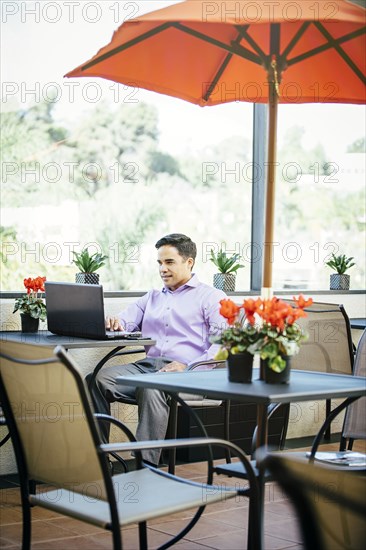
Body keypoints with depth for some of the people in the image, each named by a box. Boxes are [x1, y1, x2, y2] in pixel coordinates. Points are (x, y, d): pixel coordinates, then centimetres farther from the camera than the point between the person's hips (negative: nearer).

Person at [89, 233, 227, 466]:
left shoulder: (211, 297, 8)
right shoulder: (152, 297, 29)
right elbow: (125, 322, 21)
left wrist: (188, 366, -19)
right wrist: (114, 324, -6)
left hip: (186, 373, -6)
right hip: (146, 365, 6)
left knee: (151, 388, -39)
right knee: (97, 379, -21)